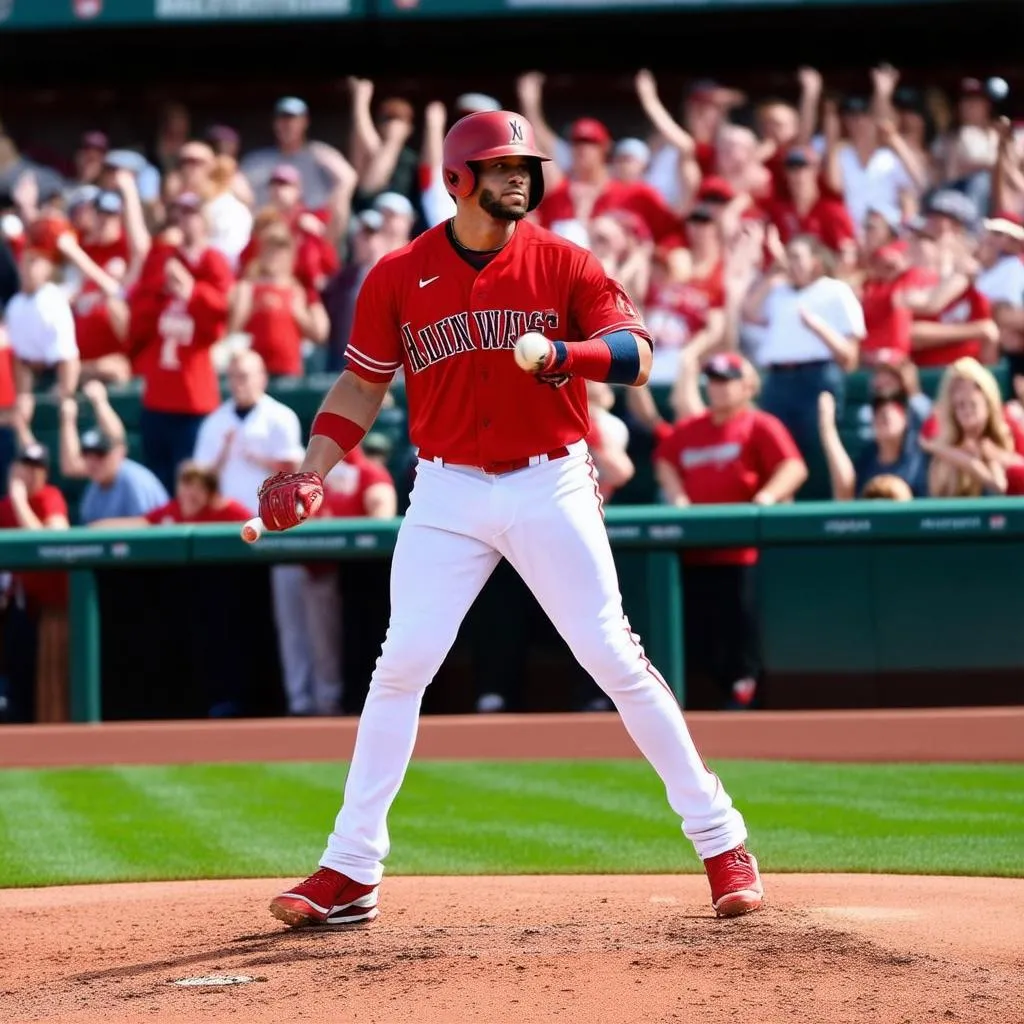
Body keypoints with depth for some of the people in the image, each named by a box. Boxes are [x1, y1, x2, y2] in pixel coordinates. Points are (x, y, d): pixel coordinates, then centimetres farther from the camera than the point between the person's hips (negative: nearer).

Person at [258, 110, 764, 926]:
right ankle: (351, 872, -1)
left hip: (551, 489, -1)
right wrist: (313, 471, -4)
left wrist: (567, 352, -29)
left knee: (615, 659, -3)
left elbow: (638, 356, -9)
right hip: (447, 496, 1)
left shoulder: (562, 263, -2)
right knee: (402, 665, -6)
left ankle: (720, 838, 7)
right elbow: (363, 383, 8)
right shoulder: (399, 277, 2)